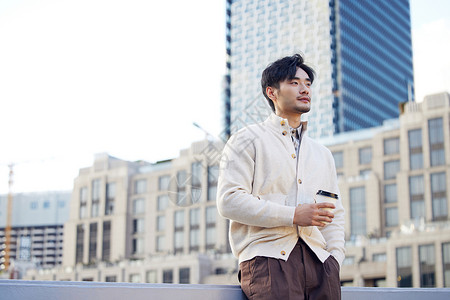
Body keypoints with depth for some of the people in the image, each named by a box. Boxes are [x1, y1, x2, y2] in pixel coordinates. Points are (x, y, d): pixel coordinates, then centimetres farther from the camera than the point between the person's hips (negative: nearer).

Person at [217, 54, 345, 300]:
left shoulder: (322, 154, 26)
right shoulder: (248, 140, 8)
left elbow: (335, 215, 24)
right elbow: (229, 201, -6)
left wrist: (335, 260, 6)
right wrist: (292, 215, -11)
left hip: (317, 260, 5)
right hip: (268, 258, -5)